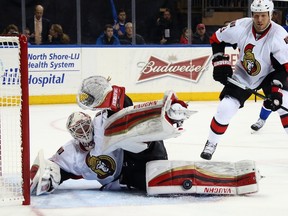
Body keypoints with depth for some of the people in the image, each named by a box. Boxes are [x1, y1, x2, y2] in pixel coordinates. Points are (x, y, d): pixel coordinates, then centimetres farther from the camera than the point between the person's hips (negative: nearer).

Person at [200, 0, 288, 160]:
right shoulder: (241, 27, -22)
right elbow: (216, 39, -6)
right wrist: (221, 64, -11)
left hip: (269, 75, -1)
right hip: (243, 75, 1)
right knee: (225, 108, -7)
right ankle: (211, 143, 14)